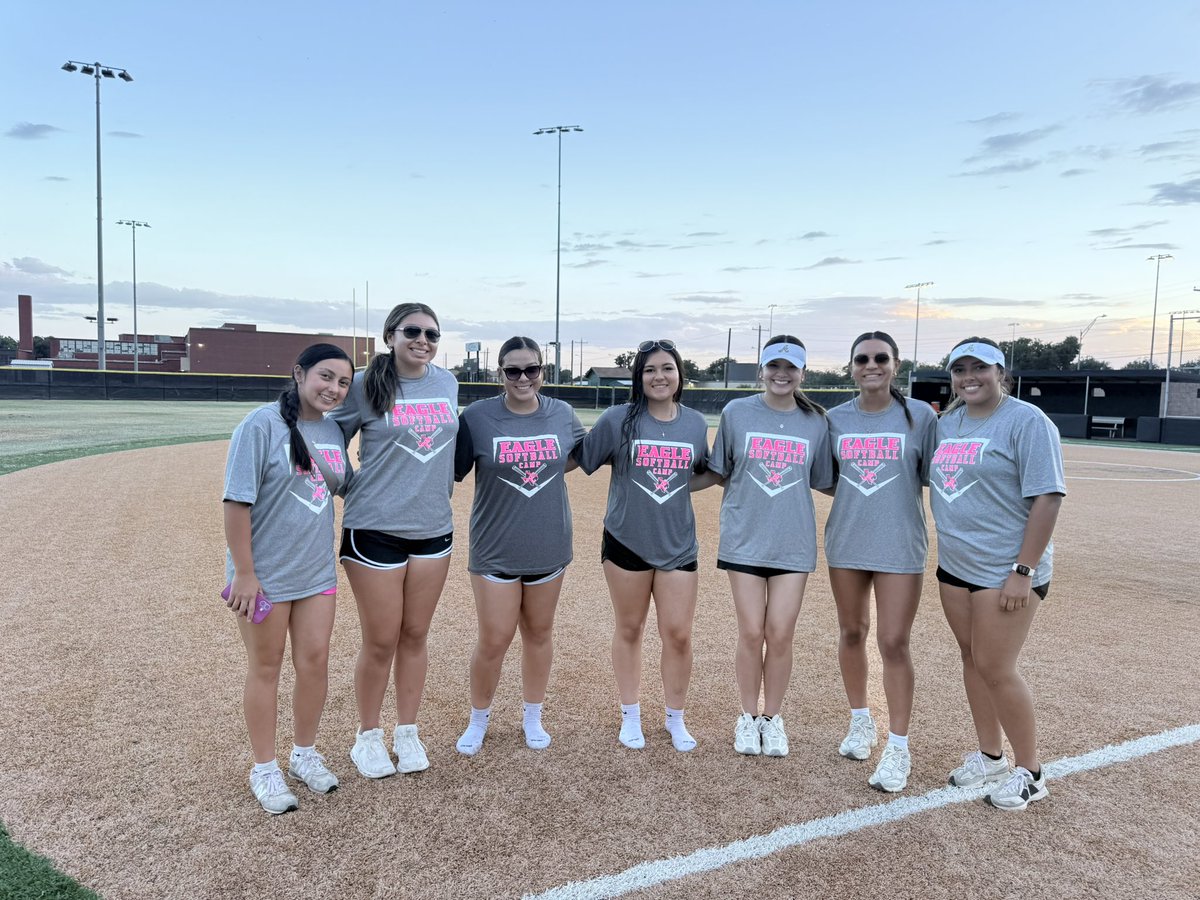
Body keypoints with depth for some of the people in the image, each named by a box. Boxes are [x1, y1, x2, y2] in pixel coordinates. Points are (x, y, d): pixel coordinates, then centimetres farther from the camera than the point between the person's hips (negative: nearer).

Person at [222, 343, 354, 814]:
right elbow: (237, 501, -17)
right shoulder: (262, 425, -16)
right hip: (265, 574, -5)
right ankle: (264, 769, 27)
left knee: (315, 661, 12)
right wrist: (243, 572, -18)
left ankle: (305, 754, 33)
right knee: (266, 669, 9)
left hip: (316, 571, 6)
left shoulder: (333, 430, 4)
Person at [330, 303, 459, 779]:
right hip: (375, 529, -4)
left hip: (433, 528, 4)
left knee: (415, 635, 13)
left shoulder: (447, 383, 6)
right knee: (380, 641, 5)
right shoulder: (364, 386, -7)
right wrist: (348, 489, -2)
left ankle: (407, 732, 29)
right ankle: (368, 736, 26)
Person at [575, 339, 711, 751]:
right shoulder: (619, 419, -7)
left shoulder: (695, 423, 2)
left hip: (677, 544, 2)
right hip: (626, 542, -2)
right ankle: (630, 716, 31)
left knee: (678, 634, 3)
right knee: (629, 630, 12)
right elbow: (580, 459, -1)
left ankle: (676, 719, 26)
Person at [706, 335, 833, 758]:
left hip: (793, 541, 1)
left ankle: (773, 718, 24)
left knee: (780, 635, 2)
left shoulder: (815, 423, 2)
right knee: (751, 633, 3)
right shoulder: (736, 413, -1)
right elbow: (720, 471, 8)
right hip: (744, 538, -1)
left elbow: (823, 481, 11)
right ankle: (748, 717, 24)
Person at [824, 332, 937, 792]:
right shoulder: (836, 419, 3)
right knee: (851, 632, 15)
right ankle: (861, 721, 34)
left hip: (900, 546, -3)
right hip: (845, 542, 4)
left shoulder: (920, 415, -5)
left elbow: (936, 477, -2)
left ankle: (898, 748, 10)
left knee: (894, 643, -3)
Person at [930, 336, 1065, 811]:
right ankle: (989, 756, 31)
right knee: (972, 659, 14)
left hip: (1005, 572, -7)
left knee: (995, 668, -3)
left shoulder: (1027, 422, -11)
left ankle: (1029, 773, 16)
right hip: (955, 566, 7)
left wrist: (1023, 571, -20)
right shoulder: (947, 422, 10)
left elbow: (1047, 498, -16)